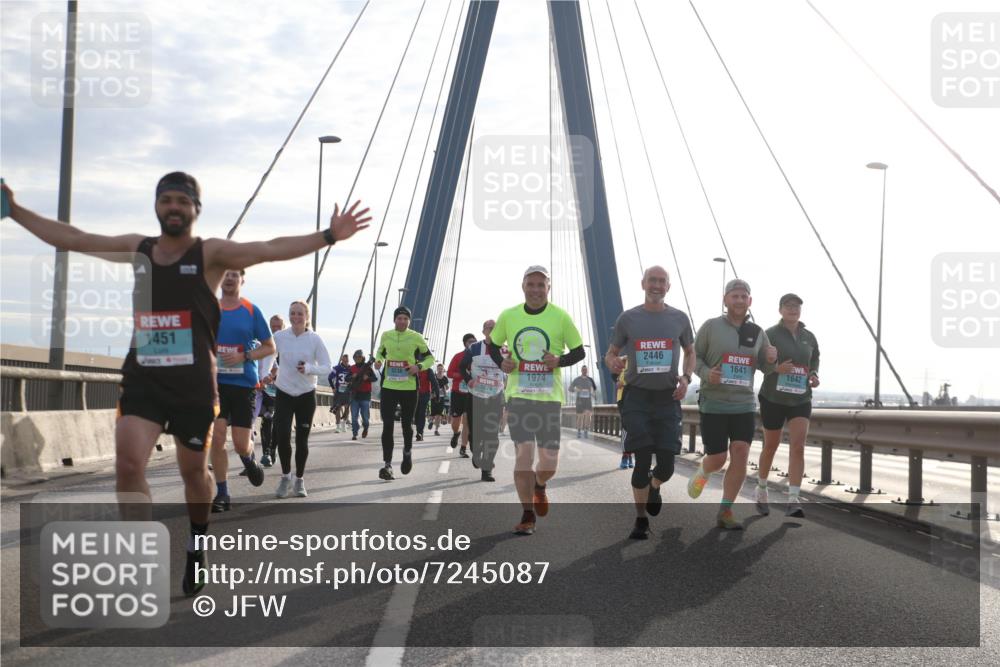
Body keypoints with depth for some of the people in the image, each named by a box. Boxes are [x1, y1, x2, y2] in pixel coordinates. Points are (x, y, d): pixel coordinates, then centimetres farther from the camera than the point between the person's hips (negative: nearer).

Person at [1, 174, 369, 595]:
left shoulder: (211, 254, -4)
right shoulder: (136, 249, 9)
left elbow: (270, 249, -18)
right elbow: (69, 238, 16)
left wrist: (328, 236, -30)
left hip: (194, 384, -2)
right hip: (142, 380, 2)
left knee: (194, 470, 11)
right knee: (128, 463, -15)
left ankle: (196, 549, 36)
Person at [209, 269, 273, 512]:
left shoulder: (251, 311, 0)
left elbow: (270, 347, 2)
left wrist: (243, 357, -12)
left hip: (244, 383, -1)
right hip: (216, 383, 2)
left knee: (241, 445, -2)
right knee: (216, 439, -6)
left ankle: (249, 460, 35)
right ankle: (222, 495, 5)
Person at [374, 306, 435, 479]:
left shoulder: (416, 338, -3)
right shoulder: (385, 335, 5)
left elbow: (430, 358, 5)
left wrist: (419, 366, -14)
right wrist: (378, 360, -1)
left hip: (409, 388, -1)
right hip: (388, 386, 1)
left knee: (407, 424, 11)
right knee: (387, 425, -5)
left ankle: (407, 452, 40)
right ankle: (387, 464, -3)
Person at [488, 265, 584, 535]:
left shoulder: (560, 317, -2)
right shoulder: (508, 316, 3)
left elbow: (579, 352, 4)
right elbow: (493, 345, 17)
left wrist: (560, 361, -16)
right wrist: (501, 363, -4)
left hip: (550, 396, 0)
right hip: (518, 395, 1)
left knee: (549, 462, 1)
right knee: (523, 454, -6)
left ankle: (539, 486, 37)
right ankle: (527, 515, 8)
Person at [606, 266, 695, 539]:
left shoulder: (679, 319, 5)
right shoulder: (628, 319, 2)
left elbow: (690, 352, 18)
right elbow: (610, 353, 9)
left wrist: (686, 377, 0)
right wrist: (612, 363, -16)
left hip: (668, 397, 1)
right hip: (637, 396, -1)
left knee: (666, 466, -2)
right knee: (642, 460, -7)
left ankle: (654, 487, 36)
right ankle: (641, 519, 9)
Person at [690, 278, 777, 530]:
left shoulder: (757, 332, 8)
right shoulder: (711, 327, -3)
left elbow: (765, 367, 17)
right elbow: (694, 357, 2)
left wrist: (771, 360, -7)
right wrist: (706, 373, -19)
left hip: (744, 405, 3)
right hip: (713, 404, -3)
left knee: (740, 455, -9)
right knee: (717, 458, -1)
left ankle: (725, 512, 2)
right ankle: (703, 473, 37)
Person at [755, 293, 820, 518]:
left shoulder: (809, 337, 7)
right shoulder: (770, 334, -6)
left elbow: (815, 362, 20)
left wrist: (814, 376, -1)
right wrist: (776, 368, -25)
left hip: (801, 399, 2)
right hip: (773, 398, -2)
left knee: (798, 445, -14)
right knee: (770, 446, 11)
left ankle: (793, 501, -19)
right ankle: (762, 489, 36)